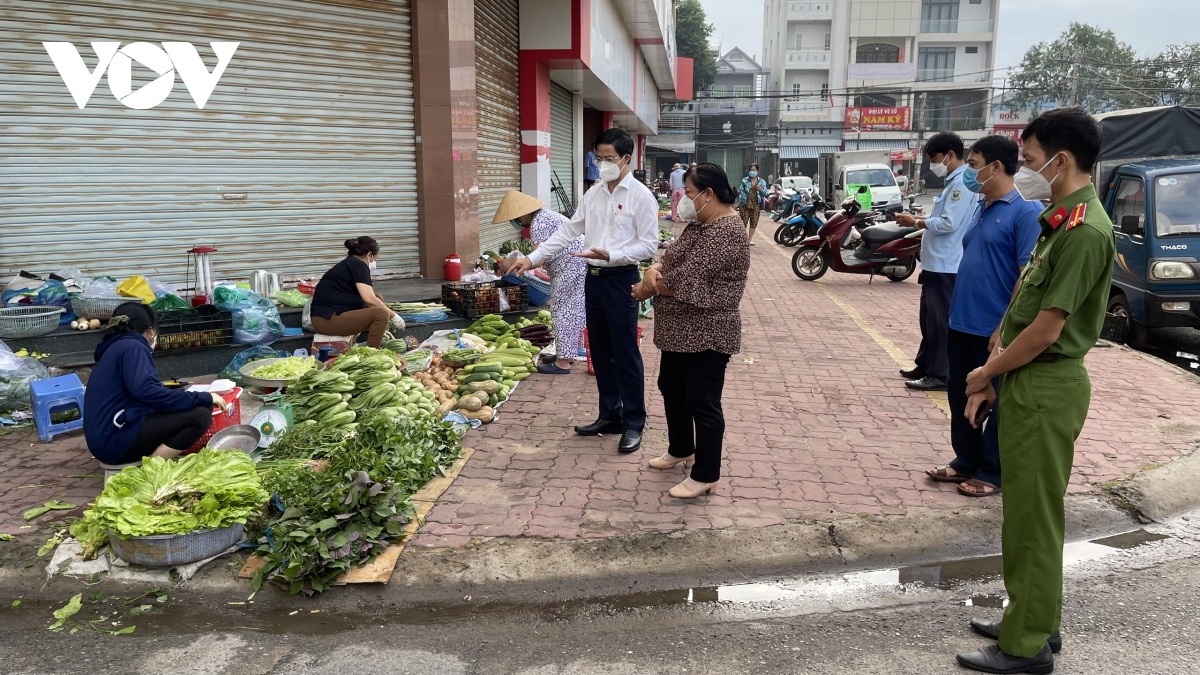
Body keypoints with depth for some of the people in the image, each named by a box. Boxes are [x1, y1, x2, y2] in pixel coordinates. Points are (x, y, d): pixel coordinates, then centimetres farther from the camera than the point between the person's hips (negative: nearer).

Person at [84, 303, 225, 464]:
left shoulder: (116, 347, 20)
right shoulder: (133, 347, -8)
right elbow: (146, 392, -25)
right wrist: (203, 397, -19)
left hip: (106, 438, 10)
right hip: (115, 438, -10)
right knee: (199, 415, -17)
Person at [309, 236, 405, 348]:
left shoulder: (348, 265, 19)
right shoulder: (358, 265, -8)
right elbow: (369, 299, -19)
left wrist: (381, 328, 30)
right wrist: (393, 315, -6)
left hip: (333, 315, 10)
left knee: (378, 299, 15)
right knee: (381, 313, -17)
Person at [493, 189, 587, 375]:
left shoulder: (538, 222, -16)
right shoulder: (544, 216, 16)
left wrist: (511, 264, -11)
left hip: (571, 265, -11)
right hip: (574, 264, 11)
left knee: (563, 311, -6)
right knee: (570, 311, 16)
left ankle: (563, 362, -3)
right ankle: (567, 354, 24)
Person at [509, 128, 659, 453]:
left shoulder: (641, 196, -9)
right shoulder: (593, 195, 10)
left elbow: (649, 246, -12)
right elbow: (567, 232, 12)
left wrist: (611, 255, -24)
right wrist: (532, 258, 5)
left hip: (621, 280, -7)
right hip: (594, 279, 7)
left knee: (625, 354, -1)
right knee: (600, 353, 12)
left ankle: (634, 423, 10)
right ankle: (610, 415, 24)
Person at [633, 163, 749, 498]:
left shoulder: (727, 231, -22)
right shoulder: (700, 224, 11)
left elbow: (686, 279, -25)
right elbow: (672, 259, 9)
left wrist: (644, 289, -9)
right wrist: (653, 270, -15)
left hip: (705, 334, -11)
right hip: (680, 330, 11)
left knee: (703, 403, 0)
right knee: (672, 388, 22)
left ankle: (705, 476, 13)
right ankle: (680, 449, 41)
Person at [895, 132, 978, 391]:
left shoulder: (962, 182, -16)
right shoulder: (954, 181, 17)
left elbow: (949, 223, -22)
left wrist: (917, 222, -12)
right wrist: (919, 221, 8)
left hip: (946, 266, -11)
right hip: (937, 264, 11)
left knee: (940, 321, -5)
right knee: (929, 319, 17)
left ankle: (940, 374, 2)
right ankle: (926, 365, 28)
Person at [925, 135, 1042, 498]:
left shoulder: (1024, 212, -13)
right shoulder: (981, 209, 12)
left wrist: (1008, 327, -21)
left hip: (993, 329, -8)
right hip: (962, 324, 8)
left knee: (995, 402, 6)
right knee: (960, 395, 16)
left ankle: (993, 472, 20)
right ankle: (966, 461, 31)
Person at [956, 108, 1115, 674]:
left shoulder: (1083, 230, -20)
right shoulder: (1059, 220, 12)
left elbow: (1044, 331, -21)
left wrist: (986, 373, -7)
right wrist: (991, 376, 6)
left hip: (1046, 388, -10)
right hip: (1027, 382, 10)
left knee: (1033, 517, 1)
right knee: (1028, 511, 19)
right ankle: (1036, 621, 34)